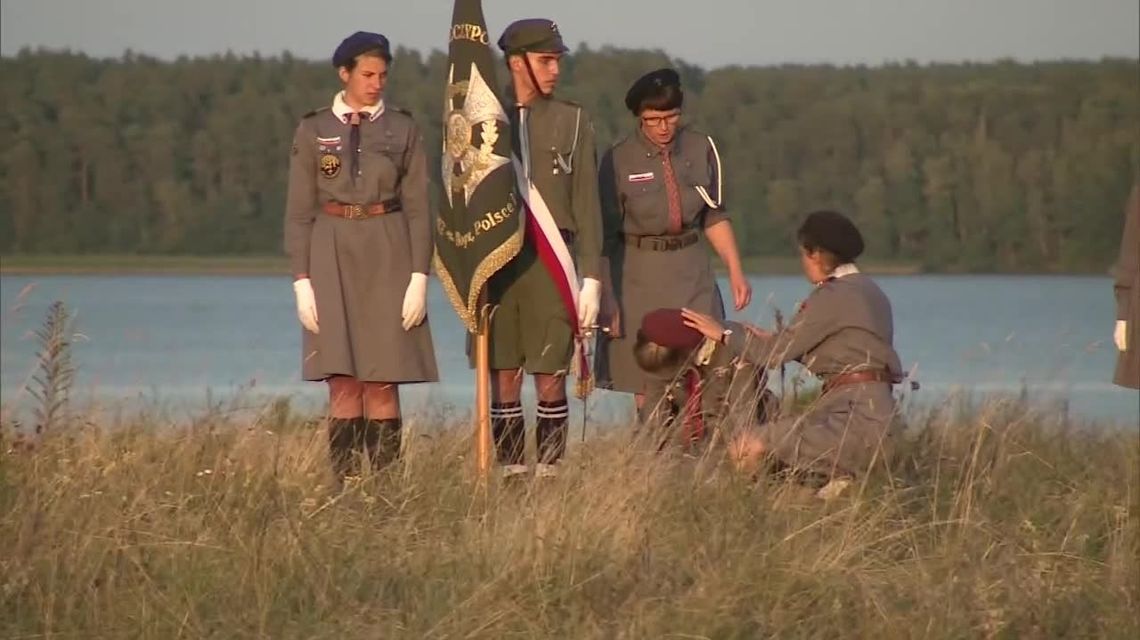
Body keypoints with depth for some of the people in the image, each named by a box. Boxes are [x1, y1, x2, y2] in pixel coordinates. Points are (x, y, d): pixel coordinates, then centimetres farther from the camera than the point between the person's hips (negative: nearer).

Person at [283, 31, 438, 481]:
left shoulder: (403, 130, 6)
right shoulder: (313, 131, 5)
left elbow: (418, 207, 5)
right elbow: (299, 212, 5)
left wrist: (419, 276, -4)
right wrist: (301, 280, -3)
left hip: (388, 257, 0)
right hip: (332, 256, 0)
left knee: (382, 385, -2)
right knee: (343, 384, -4)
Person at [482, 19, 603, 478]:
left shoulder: (572, 122, 5)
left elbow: (587, 206, 4)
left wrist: (591, 278, -2)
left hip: (550, 264, -1)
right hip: (495, 263, 1)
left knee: (550, 379, -1)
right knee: (503, 379, 3)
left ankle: (549, 473, 4)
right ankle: (511, 475, 8)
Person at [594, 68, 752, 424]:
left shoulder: (701, 150, 3)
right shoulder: (620, 161, -6)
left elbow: (715, 219, 12)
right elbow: (607, 237, -3)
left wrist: (735, 272, 3)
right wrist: (608, 299, -7)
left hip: (692, 274, 3)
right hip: (640, 277, -3)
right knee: (648, 389, 0)